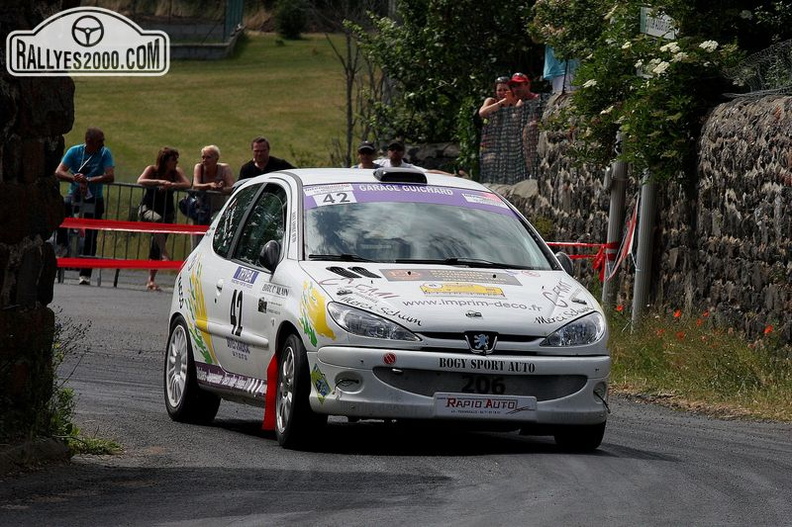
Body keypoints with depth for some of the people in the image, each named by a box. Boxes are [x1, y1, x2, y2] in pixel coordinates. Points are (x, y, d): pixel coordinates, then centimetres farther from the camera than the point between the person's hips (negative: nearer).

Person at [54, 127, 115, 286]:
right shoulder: (75, 151, -5)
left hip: (95, 199, 0)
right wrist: (75, 178, -31)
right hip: (74, 195, 1)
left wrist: (88, 180, -30)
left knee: (91, 237, -6)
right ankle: (62, 243, -11)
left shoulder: (105, 153, -7)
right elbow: (58, 172, -13)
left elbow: (110, 177, -19)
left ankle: (85, 274, 1)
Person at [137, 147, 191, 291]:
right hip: (147, 209, -3)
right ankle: (165, 255, -41)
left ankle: (151, 280, 7)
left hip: (167, 211, 3)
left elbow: (187, 184, -16)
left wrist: (171, 185, -30)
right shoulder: (152, 170, -8)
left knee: (156, 246, 0)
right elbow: (140, 181, -25)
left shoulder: (176, 172, -1)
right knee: (157, 220, -38)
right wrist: (159, 182, -34)